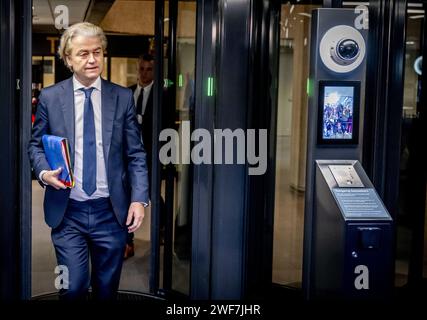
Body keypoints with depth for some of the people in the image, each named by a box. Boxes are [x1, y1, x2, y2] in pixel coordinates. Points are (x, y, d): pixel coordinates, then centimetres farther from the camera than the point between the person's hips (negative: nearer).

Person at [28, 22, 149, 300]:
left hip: (111, 211, 1)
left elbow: (136, 154, 2)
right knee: (73, 288, 0)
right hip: (67, 212, 0)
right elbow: (36, 144, 10)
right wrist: (44, 171, -11)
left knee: (108, 289, 13)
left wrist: (139, 198, -9)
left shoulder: (123, 97, 1)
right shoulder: (50, 97, 1)